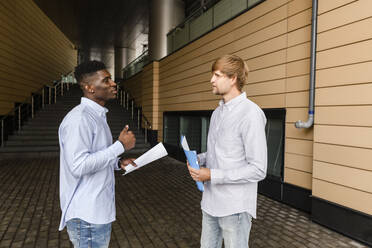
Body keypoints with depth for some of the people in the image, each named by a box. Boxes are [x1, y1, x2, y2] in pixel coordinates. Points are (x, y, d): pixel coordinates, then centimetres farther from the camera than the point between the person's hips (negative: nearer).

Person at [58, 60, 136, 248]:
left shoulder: (97, 116, 12)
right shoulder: (79, 118, -20)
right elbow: (78, 166, -28)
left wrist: (118, 163, 4)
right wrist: (120, 146, -22)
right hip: (86, 217, -10)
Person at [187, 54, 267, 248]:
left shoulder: (250, 114, -19)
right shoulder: (217, 112, 9)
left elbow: (258, 170, -21)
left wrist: (212, 175, -21)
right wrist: (199, 159, -2)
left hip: (235, 206, -8)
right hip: (210, 201, 8)